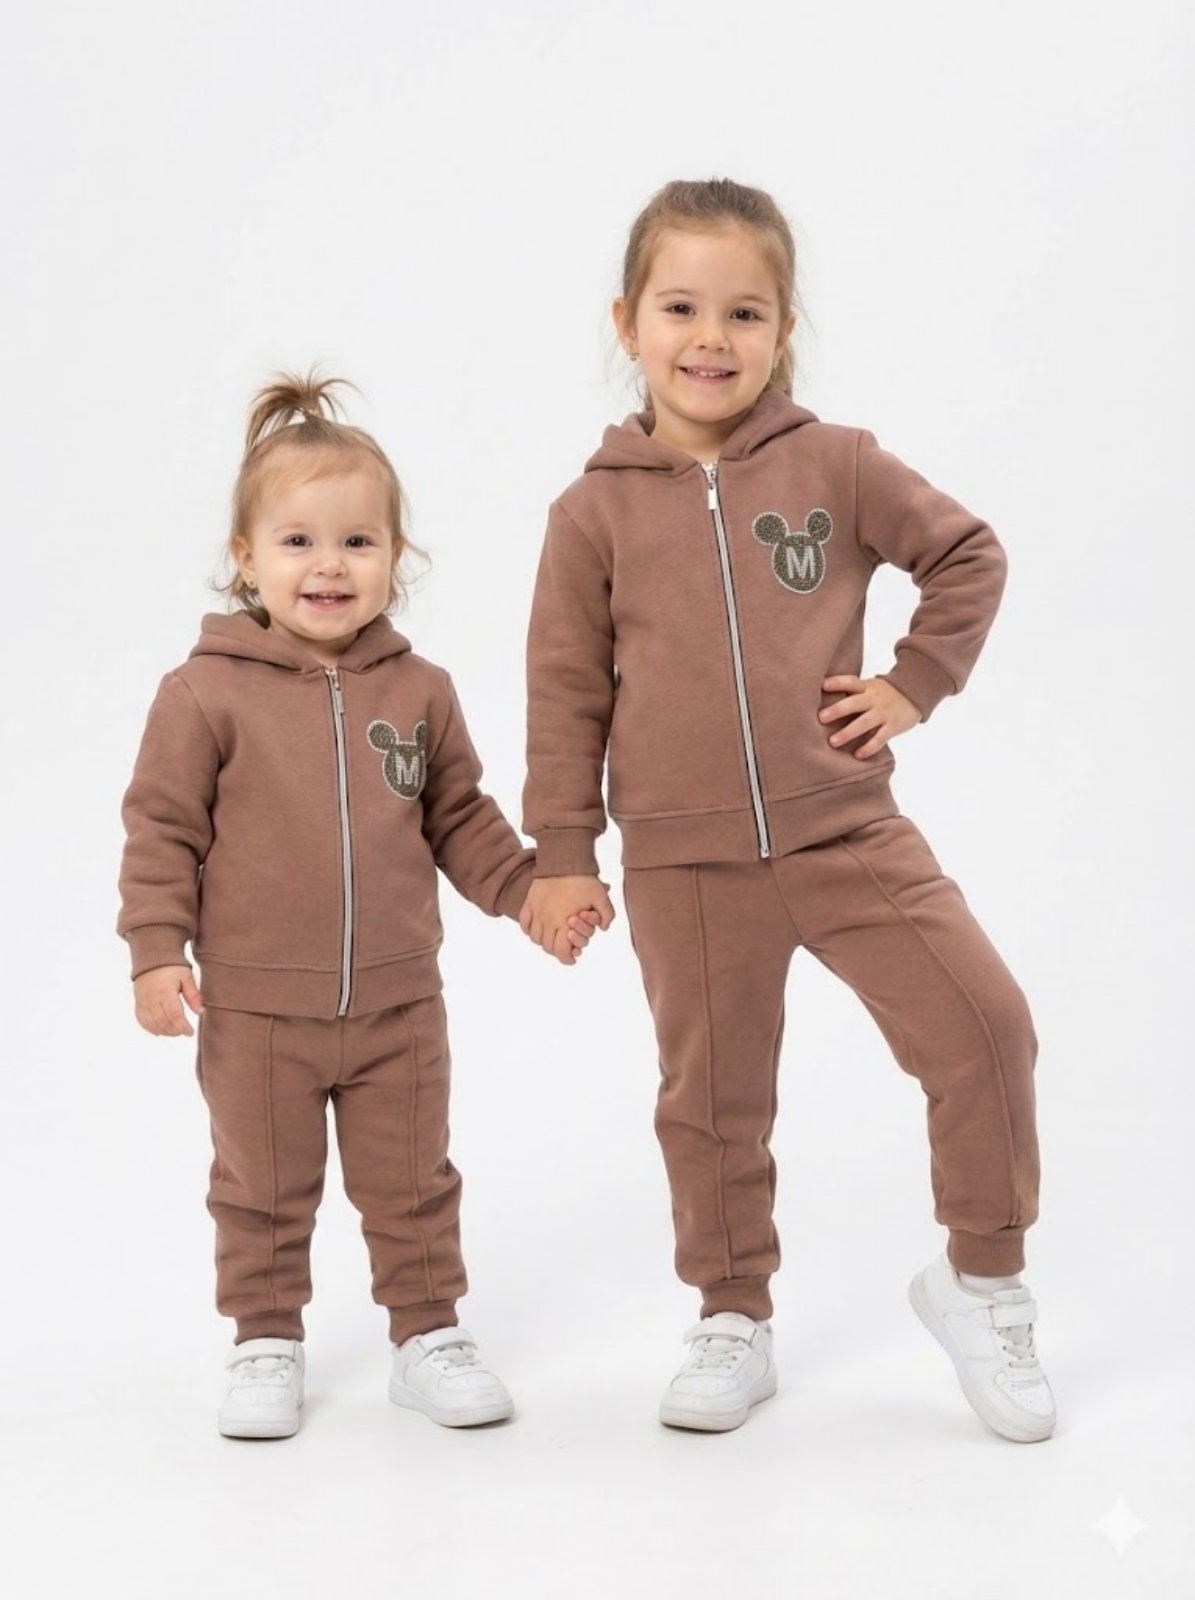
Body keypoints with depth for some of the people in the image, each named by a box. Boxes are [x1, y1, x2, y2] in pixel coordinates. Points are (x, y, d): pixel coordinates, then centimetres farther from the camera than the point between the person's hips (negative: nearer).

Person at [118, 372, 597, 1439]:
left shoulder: (420, 691, 1)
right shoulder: (207, 693, -10)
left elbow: (461, 818, 11)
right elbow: (162, 827, -7)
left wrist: (528, 889, 2)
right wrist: (156, 949, -12)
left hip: (398, 1002, 2)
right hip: (255, 1010, -2)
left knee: (413, 1186, 14)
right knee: (263, 1193, 12)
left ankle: (430, 1334, 28)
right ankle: (266, 1345, 27)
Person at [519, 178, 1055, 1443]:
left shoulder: (837, 467, -2)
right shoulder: (596, 510, -2)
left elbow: (968, 554, 11)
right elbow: (565, 690, 3)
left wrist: (918, 682, 2)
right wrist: (560, 852, 2)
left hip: (845, 829, 0)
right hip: (683, 863, 0)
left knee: (983, 1023, -9)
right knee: (711, 1094, 11)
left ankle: (982, 1278, 12)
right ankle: (733, 1322, 29)